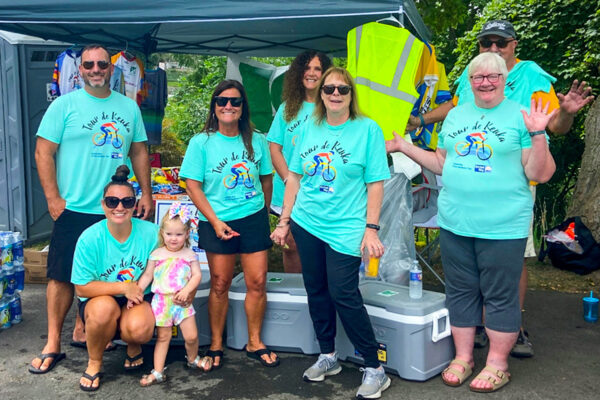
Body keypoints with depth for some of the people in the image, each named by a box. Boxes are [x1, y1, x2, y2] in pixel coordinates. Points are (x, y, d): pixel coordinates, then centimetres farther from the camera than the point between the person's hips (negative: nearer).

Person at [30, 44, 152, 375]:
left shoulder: (129, 107, 10)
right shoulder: (64, 105, -1)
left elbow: (139, 152, 14)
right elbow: (43, 152, -4)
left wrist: (146, 193, 7)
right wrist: (53, 199, -10)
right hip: (73, 209, -3)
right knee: (62, 276, 1)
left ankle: (82, 329, 29)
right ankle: (53, 344, 13)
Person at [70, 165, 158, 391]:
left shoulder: (150, 233, -10)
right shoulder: (90, 238, -14)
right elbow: (82, 288, -11)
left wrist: (138, 290, -16)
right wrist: (124, 288, -20)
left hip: (138, 300, 0)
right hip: (99, 302, 0)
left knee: (140, 329, -33)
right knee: (104, 307, -36)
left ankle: (134, 348, 10)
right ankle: (94, 363, -4)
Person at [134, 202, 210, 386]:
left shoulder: (189, 255, 1)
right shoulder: (156, 255, 2)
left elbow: (197, 275, -2)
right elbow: (147, 276, 6)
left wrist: (186, 290, -17)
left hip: (182, 301, 0)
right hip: (161, 300, 0)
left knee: (191, 336, 0)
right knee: (163, 337, 6)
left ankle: (193, 359, 30)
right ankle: (158, 372, 13)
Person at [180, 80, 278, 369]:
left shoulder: (256, 141, 2)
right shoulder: (201, 143, -3)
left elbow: (267, 179, 13)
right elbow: (193, 185, -6)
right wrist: (215, 221, -13)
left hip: (254, 219, 2)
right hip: (217, 223, -2)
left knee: (257, 282, 3)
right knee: (220, 285, 6)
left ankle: (254, 343, 21)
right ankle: (216, 344, 23)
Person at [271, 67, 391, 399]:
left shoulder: (367, 129, -5)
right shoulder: (308, 128, 7)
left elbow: (375, 183, -7)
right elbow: (294, 177, 10)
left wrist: (371, 229, -11)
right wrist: (284, 220, 9)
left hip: (345, 228, -5)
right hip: (306, 223, 5)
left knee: (343, 294, -8)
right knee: (316, 291, 13)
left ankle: (374, 368, 8)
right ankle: (328, 356, 31)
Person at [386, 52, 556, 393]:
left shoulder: (520, 117, -4)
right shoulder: (456, 115, 12)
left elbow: (540, 175, -8)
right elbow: (441, 163, 17)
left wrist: (537, 135, -21)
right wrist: (404, 147, 11)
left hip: (502, 226, -5)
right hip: (454, 223, 5)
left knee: (500, 296, 5)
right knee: (461, 291, 14)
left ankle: (497, 365, 22)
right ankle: (463, 357, 29)